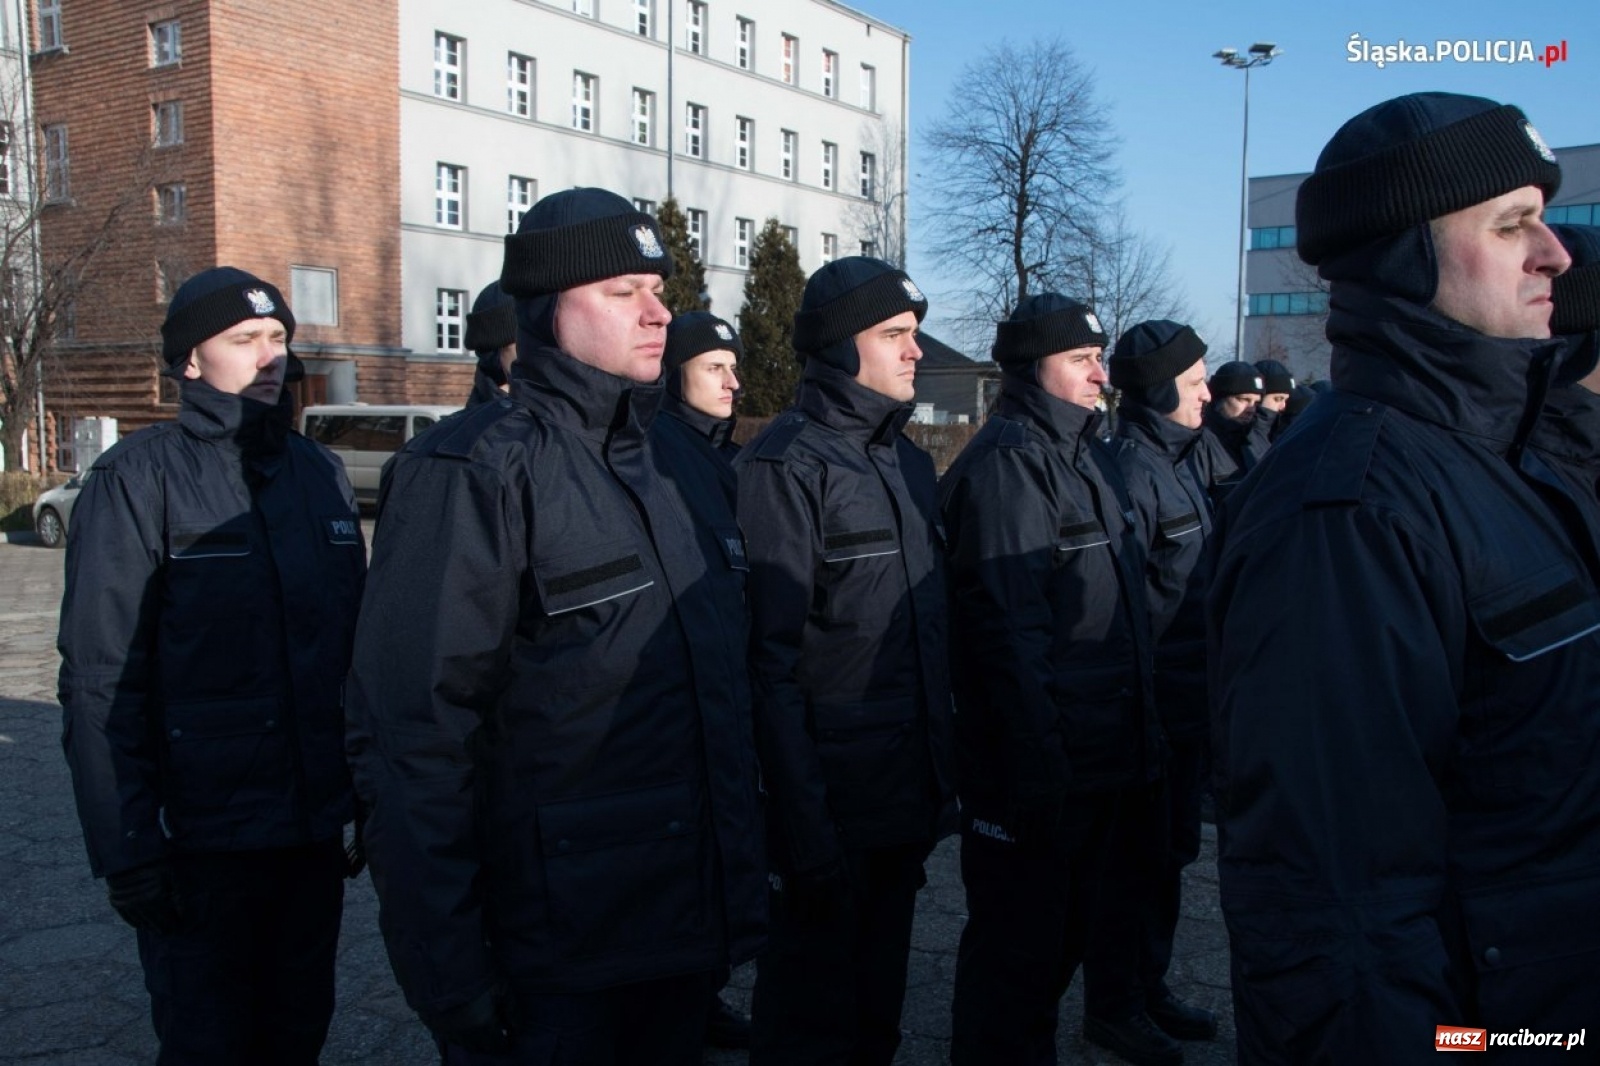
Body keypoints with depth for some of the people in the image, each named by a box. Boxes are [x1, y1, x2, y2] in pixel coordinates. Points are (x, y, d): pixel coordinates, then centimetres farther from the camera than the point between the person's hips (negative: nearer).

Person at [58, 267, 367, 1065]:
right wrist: (127, 849, -13)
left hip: (317, 830, 5)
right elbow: (99, 680, -11)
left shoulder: (319, 472, 8)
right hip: (203, 841, -5)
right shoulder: (140, 477, -8)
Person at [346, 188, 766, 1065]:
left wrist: (741, 880, 16)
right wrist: (446, 977, -20)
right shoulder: (476, 473, -15)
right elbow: (411, 745, -20)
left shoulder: (661, 471, 9)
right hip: (553, 969, -7)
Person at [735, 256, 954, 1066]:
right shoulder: (788, 463, -12)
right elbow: (770, 656, -17)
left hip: (909, 793, 7)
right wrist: (802, 825, -20)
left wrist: (942, 770, 13)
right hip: (834, 798, -7)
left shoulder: (909, 461, 12)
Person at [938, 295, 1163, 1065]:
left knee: (1069, 924, 24)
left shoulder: (1086, 452, 15)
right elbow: (1007, 623, -23)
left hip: (1100, 761, 10)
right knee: (1018, 950, 3)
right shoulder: (1009, 457, -15)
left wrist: (1141, 732, 19)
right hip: (1036, 767, -10)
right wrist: (1035, 763, -26)